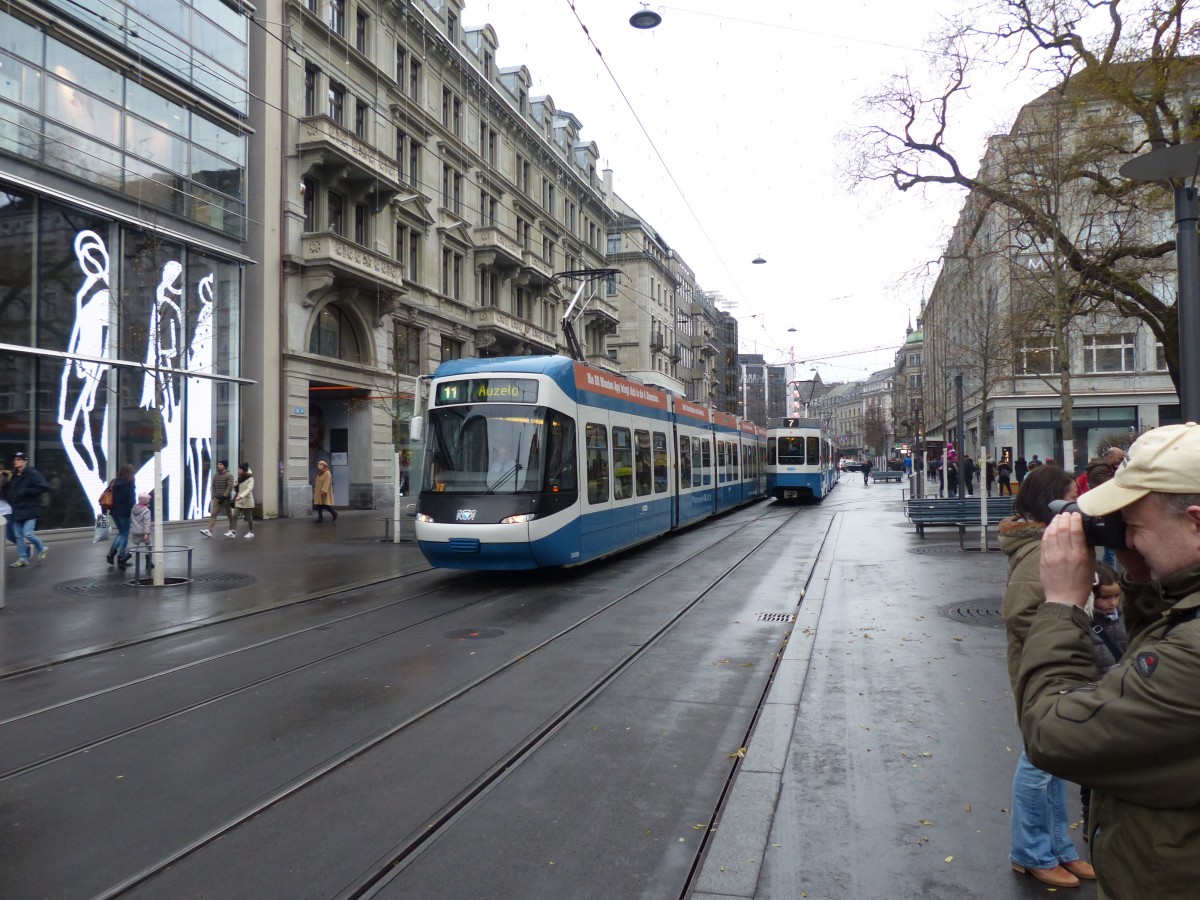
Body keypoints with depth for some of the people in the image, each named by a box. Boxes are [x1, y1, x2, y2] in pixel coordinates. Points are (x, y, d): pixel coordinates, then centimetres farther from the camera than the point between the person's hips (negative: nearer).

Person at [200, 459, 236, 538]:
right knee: (213, 514, -7)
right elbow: (213, 487, 16)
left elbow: (230, 487, -16)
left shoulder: (229, 475, -9)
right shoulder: (215, 475, 10)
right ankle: (209, 530, -15)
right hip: (217, 498, 5)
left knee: (230, 515, 5)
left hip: (226, 498, -5)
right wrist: (213, 496, 12)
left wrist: (224, 496, -23)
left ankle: (232, 531, 16)